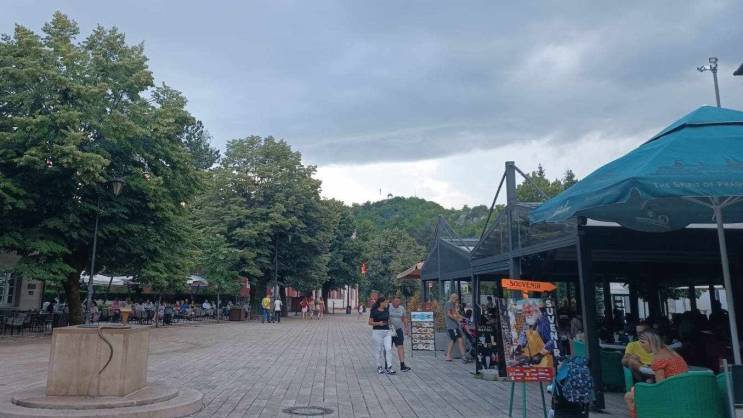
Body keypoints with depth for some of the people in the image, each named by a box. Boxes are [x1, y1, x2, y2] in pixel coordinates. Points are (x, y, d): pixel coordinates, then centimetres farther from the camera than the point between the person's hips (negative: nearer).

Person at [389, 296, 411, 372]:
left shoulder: (402, 308, 7)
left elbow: (405, 318, 17)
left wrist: (406, 328, 11)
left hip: (398, 329, 3)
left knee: (401, 347, -7)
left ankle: (402, 365, -8)